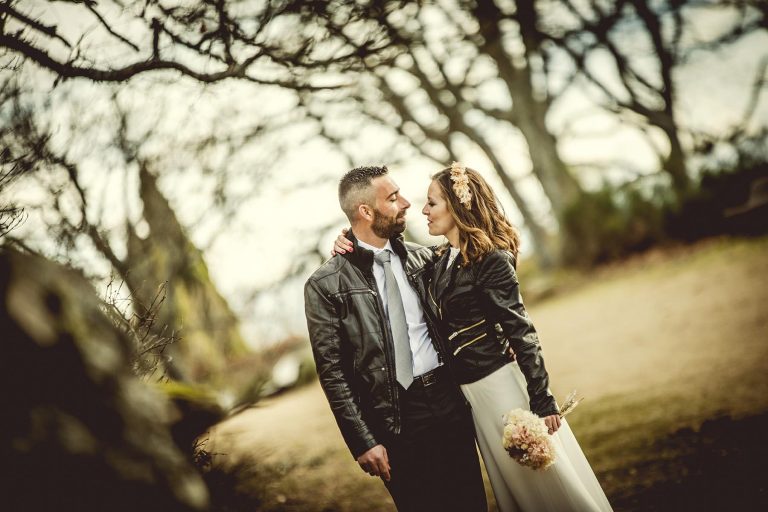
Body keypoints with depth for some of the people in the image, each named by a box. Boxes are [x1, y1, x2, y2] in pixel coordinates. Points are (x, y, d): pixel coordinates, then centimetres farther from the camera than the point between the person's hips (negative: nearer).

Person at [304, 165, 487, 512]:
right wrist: (363, 442, -10)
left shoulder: (422, 258, 6)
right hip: (395, 422, -4)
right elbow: (332, 372, -8)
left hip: (451, 404, 4)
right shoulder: (326, 285, -8)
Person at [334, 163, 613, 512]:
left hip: (501, 383, -7)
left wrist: (543, 401, -18)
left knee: (546, 477, 3)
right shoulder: (438, 262, 6)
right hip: (467, 390, 7)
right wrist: (352, 247, 1)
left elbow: (520, 332, -16)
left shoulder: (492, 260, -14)